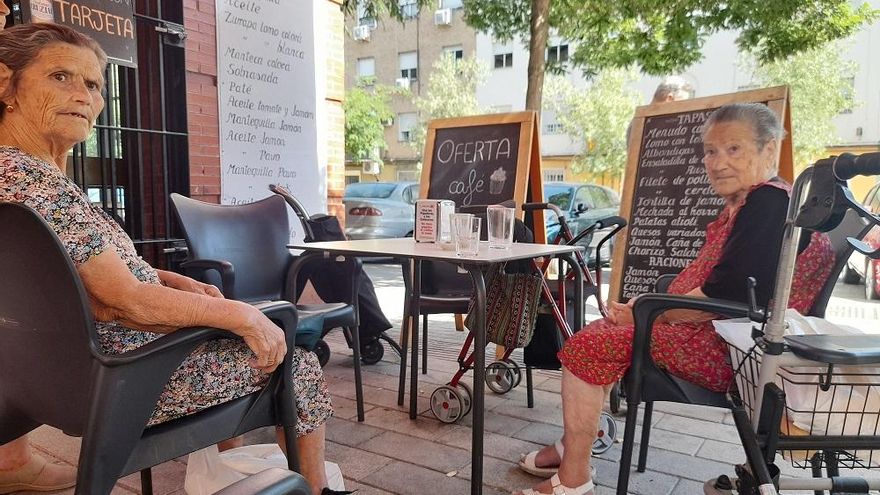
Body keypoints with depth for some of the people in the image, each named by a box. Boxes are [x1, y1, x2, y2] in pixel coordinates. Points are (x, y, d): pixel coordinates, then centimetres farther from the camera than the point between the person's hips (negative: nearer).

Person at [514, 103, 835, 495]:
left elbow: (728, 295, -24)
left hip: (728, 350, -11)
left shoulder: (770, 202, -16)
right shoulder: (745, 205, 15)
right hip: (715, 334, 11)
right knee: (603, 331, 18)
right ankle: (572, 448, 19)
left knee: (588, 346, -13)